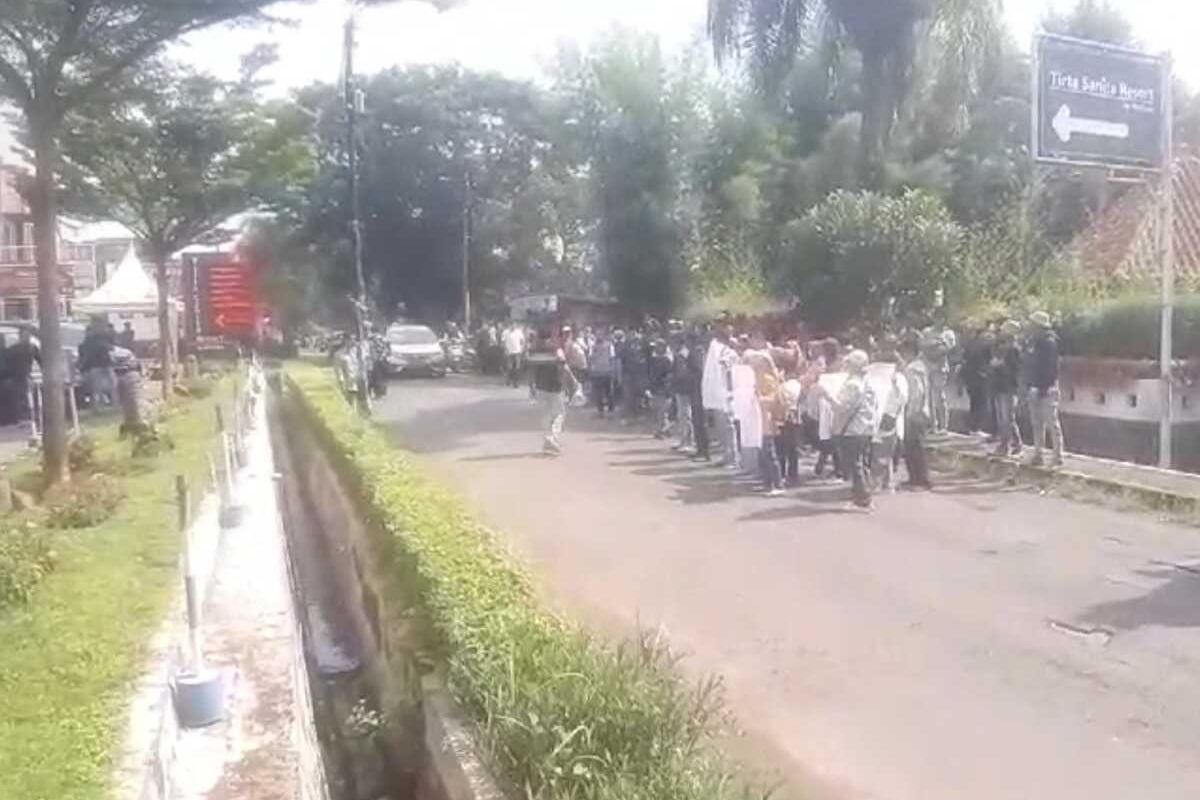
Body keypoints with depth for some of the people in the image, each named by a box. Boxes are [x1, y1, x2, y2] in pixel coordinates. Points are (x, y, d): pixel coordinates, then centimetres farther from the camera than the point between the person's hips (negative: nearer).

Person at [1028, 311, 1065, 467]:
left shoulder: (1049, 342, -13)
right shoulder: (1039, 342, 15)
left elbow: (1050, 367, -19)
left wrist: (1044, 387, -22)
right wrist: (1032, 386, 14)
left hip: (1047, 388, -10)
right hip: (1037, 387, 10)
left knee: (1052, 423, -6)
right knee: (1038, 424, 13)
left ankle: (1058, 457, -3)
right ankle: (1038, 455, 19)